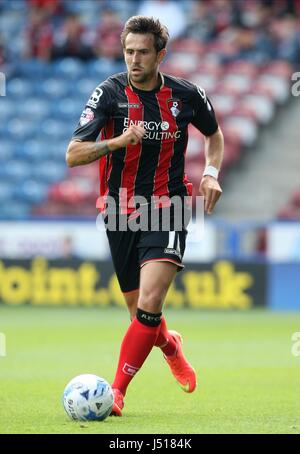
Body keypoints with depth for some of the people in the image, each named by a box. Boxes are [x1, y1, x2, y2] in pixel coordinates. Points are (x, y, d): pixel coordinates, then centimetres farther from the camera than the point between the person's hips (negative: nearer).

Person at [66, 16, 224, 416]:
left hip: (167, 209, -1)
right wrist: (117, 142, -29)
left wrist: (211, 173, 1)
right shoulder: (110, 93, -8)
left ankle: (117, 391, -13)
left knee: (149, 304, -20)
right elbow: (73, 155, -14)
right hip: (120, 213, 1)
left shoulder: (186, 95, -3)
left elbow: (214, 134, 19)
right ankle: (171, 346, 46)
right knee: (140, 311, 11)